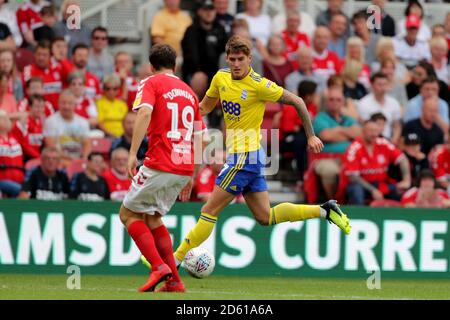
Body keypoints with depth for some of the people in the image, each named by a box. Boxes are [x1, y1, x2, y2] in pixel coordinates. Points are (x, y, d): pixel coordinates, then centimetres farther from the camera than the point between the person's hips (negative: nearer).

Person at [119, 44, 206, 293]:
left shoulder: (151, 84, 2)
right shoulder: (189, 92, 20)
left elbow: (145, 113, -18)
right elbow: (199, 138, 19)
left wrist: (133, 153, -22)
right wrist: (190, 177, 24)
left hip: (159, 166, -6)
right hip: (184, 168, 6)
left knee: (128, 214, 7)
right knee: (152, 218, 21)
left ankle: (159, 267, -11)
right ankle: (173, 281, 13)